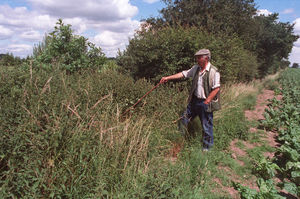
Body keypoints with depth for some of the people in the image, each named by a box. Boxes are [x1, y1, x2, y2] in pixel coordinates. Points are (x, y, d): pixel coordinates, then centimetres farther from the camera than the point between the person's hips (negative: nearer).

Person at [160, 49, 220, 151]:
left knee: (207, 126, 6)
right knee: (184, 119, 14)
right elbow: (184, 74, 9)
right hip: (194, 100, 7)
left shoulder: (214, 72, -16)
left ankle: (207, 147, 25)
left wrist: (206, 102, -16)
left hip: (206, 102, -7)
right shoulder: (196, 68, 5)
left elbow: (216, 89, -17)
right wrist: (168, 78, 5)